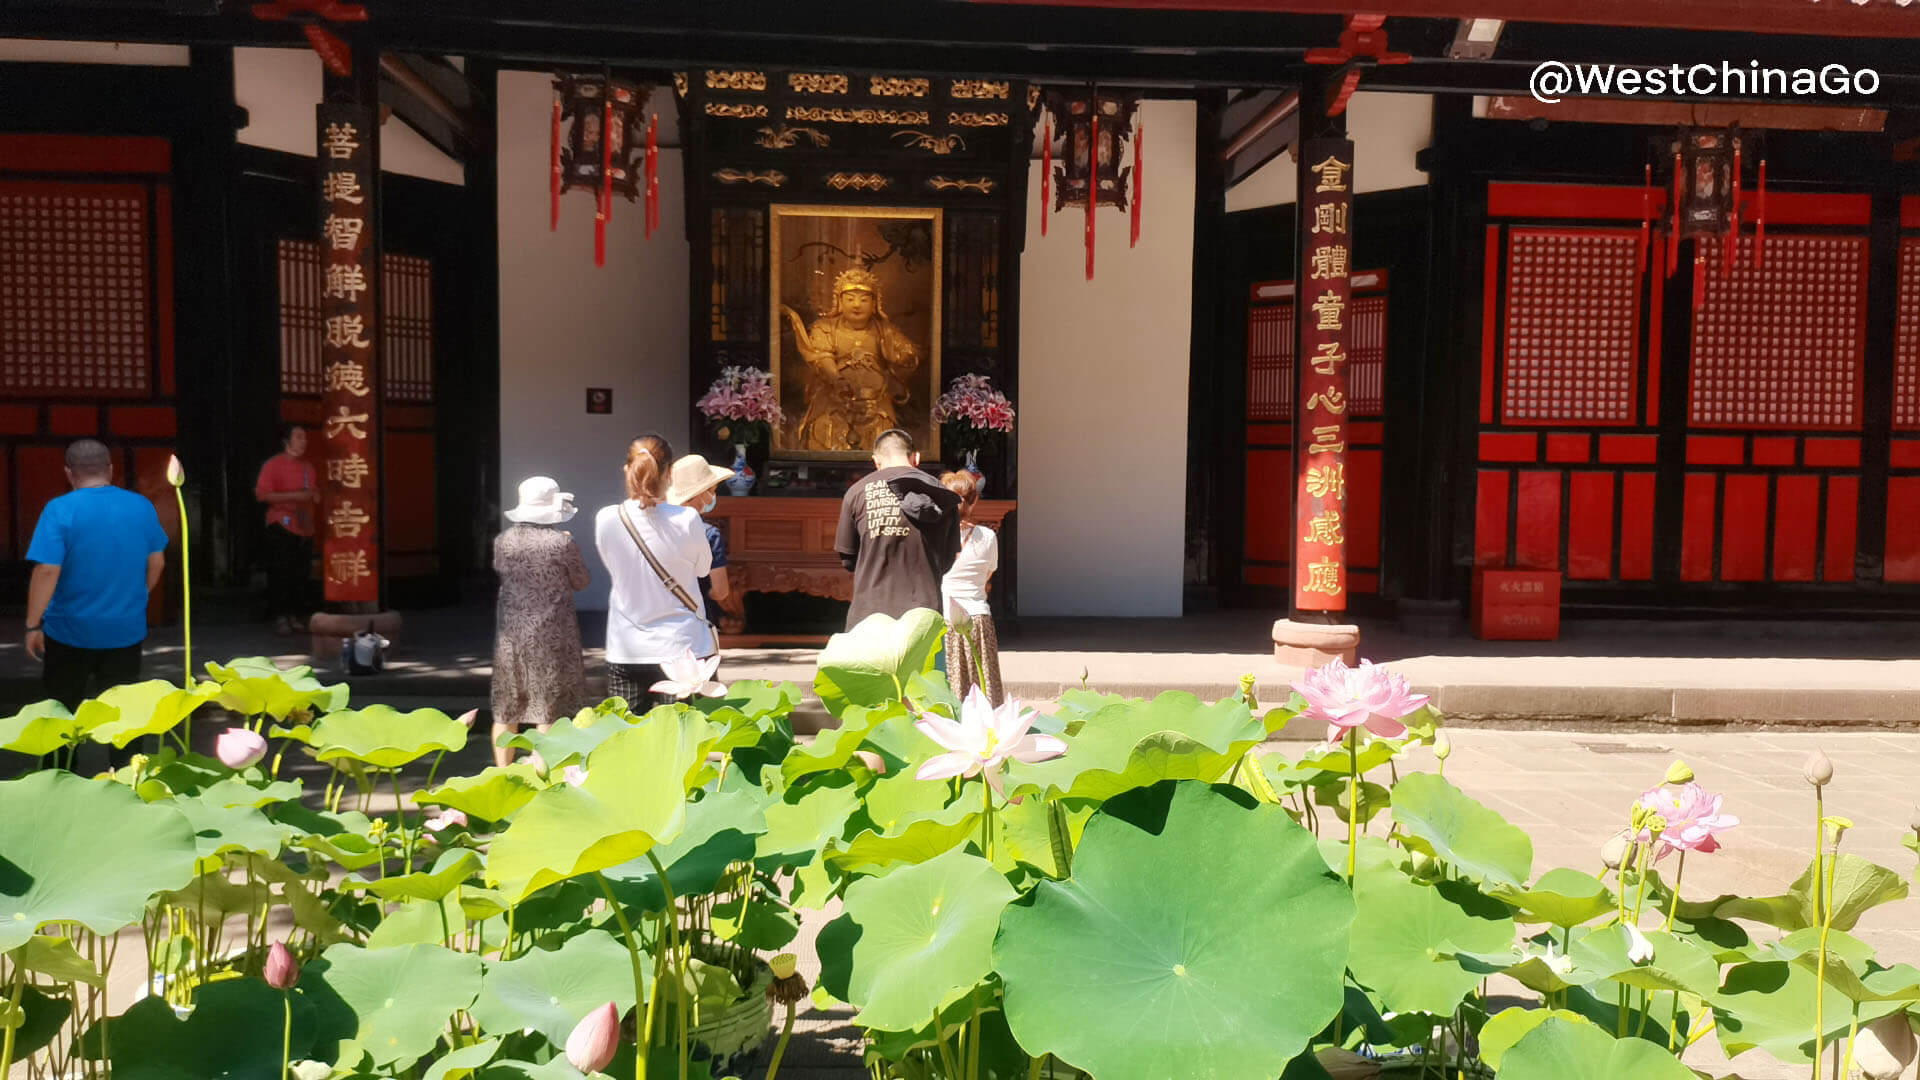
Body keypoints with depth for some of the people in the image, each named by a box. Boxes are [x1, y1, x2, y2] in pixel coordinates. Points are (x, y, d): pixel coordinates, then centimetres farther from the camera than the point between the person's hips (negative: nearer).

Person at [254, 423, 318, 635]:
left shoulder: (307, 467, 17)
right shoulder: (273, 464, -3)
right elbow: (262, 494, -13)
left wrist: (315, 496, 9)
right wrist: (295, 495, -19)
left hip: (304, 529, 6)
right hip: (281, 528, -6)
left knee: (301, 576, 3)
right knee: (280, 574, -7)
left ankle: (297, 616, 10)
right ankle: (280, 618, -2)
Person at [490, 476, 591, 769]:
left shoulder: (504, 541, 0)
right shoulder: (562, 542, -13)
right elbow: (580, 582, 1)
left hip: (510, 634, 4)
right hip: (551, 635, -4)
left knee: (506, 711, 13)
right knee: (549, 711, 2)